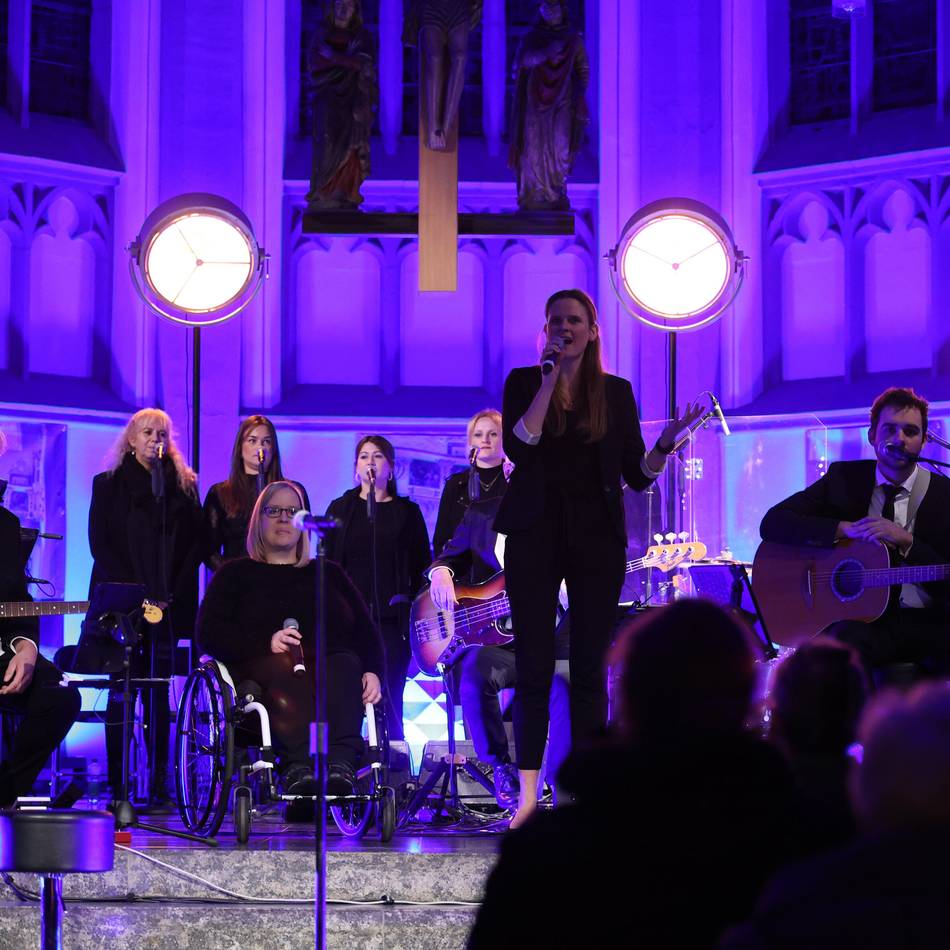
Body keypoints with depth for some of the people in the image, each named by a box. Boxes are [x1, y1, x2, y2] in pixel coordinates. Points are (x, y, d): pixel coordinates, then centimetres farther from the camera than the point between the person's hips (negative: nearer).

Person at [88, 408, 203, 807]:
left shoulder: (184, 486, 12)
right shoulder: (109, 485, 8)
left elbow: (195, 542, 7)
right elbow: (99, 542, 1)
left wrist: (174, 591, -6)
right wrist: (134, 591, -10)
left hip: (168, 604, 1)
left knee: (158, 691, 0)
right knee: (121, 691, -5)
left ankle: (159, 783, -2)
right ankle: (116, 783, -4)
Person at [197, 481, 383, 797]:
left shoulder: (329, 573, 31)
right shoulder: (236, 574, 23)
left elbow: (364, 630, 20)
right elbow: (209, 632, 7)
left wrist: (372, 671, -2)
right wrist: (267, 643, -11)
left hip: (329, 664, 2)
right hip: (266, 666, -2)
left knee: (345, 665, -35)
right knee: (285, 674, -39)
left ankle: (341, 763, -59)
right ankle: (299, 765, -63)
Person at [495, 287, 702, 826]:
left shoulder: (616, 392, 8)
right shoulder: (524, 383, 4)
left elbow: (637, 475, 6)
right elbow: (518, 446, -14)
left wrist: (667, 443, -13)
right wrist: (550, 379, -13)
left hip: (597, 538, 1)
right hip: (536, 535, -1)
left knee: (590, 665, 2)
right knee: (535, 664, -3)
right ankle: (529, 791, 3)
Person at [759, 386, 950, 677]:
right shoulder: (845, 478, 9)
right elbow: (772, 523, 0)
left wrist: (907, 541, -15)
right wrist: (846, 529, -11)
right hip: (862, 618, 0)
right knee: (847, 640, -37)